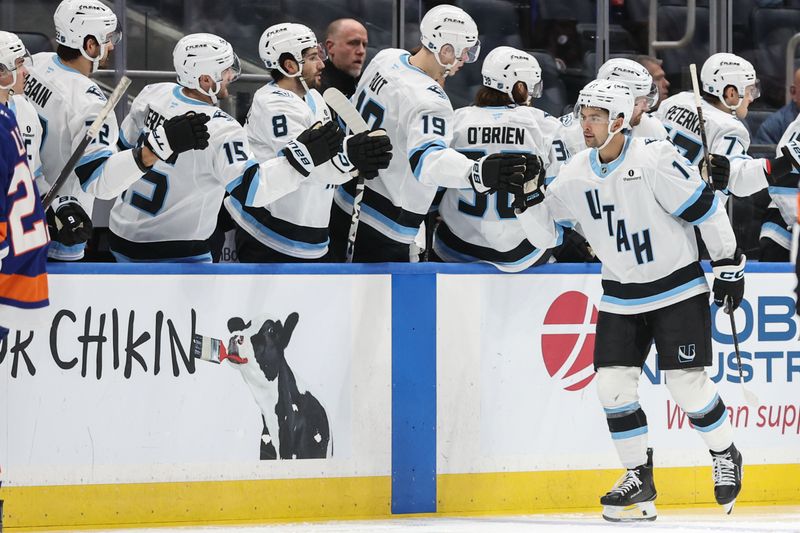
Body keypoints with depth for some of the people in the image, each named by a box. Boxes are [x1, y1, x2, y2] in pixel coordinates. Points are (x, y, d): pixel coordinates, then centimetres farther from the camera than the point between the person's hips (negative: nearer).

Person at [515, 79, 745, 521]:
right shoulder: (575, 175, -2)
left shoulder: (656, 160, -19)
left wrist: (728, 264, -9)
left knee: (687, 382, -8)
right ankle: (638, 477, 8)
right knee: (613, 384, -4)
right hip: (621, 298, 5)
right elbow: (546, 234, 5)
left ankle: (726, 456, 16)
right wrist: (530, 195, -13)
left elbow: (705, 209, -13)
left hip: (677, 289, -5)